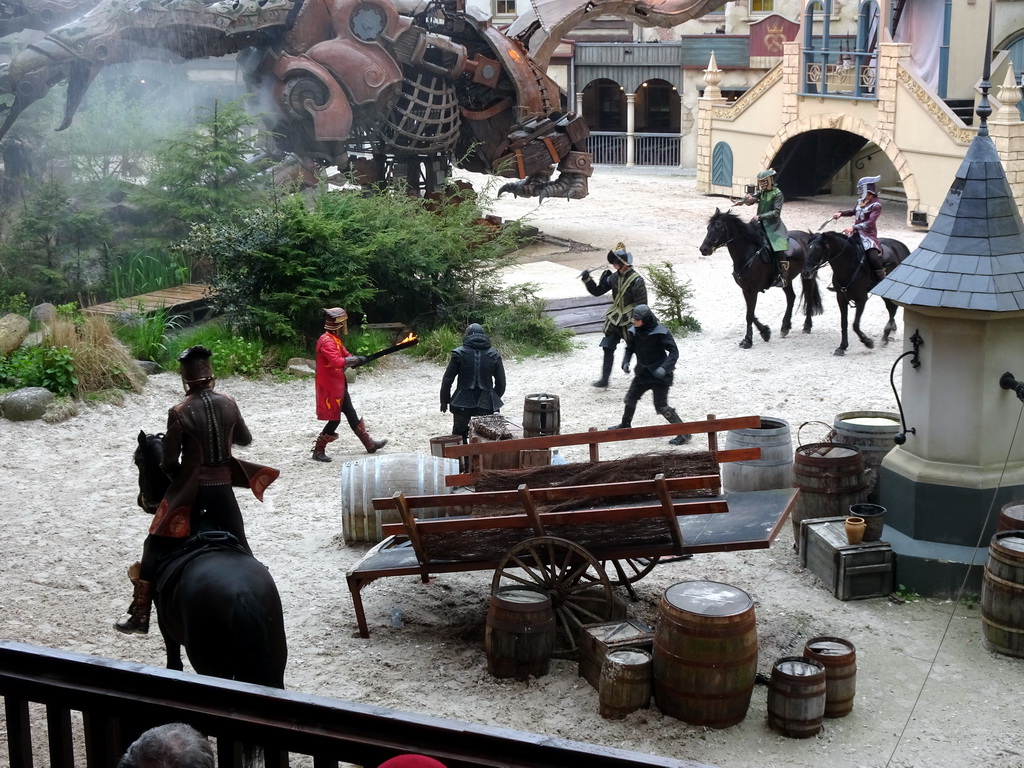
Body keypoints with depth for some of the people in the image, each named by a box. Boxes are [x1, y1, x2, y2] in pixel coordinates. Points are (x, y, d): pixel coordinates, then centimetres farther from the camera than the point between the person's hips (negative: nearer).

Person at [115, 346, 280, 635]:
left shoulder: (179, 413, -14)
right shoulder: (228, 404, -3)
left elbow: (169, 460, -9)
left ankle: (140, 616, 9)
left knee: (155, 549, 8)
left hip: (190, 489, -3)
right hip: (223, 486, 3)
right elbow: (245, 439, 12)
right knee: (240, 547, 15)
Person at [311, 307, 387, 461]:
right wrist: (354, 360, -22)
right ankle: (318, 451, 7)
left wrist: (355, 359, -4)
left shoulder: (335, 339, 11)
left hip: (339, 385, 10)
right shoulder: (327, 341, -22)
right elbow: (337, 362, -35)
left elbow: (345, 355, 16)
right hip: (330, 387, -10)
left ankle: (369, 444, 24)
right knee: (334, 420, -4)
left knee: (351, 415, 16)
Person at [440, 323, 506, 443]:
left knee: (459, 435, 14)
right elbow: (501, 383, 6)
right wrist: (494, 400, 21)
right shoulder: (494, 355, 2)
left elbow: (447, 379, -3)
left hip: (462, 403, -1)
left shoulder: (459, 353, -5)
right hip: (486, 404, 1)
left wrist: (444, 401, 9)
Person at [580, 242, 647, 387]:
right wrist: (587, 280, -7)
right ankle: (604, 378, 6)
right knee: (608, 348, 1)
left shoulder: (636, 280, -18)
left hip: (630, 321, -6)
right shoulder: (613, 277, 3)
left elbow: (642, 305, -17)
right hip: (615, 319, 6)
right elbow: (597, 291, 8)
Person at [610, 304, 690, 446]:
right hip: (643, 373, 7)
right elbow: (630, 349, 10)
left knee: (661, 407, -10)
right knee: (630, 399, 20)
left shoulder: (660, 333, -23)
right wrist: (626, 362, -8)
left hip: (659, 375, -7)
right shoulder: (633, 332, -6)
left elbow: (674, 352, -21)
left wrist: (664, 368, -34)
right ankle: (625, 425, 45)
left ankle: (684, 433, 0)